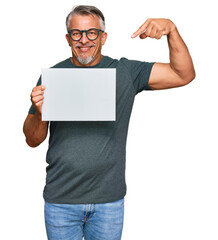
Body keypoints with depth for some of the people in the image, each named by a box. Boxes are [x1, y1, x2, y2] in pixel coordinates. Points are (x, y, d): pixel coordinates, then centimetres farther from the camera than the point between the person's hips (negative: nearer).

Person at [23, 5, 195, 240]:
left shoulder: (125, 72, -1)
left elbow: (184, 75, -6)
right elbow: (32, 140, 1)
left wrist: (171, 29, -18)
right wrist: (40, 114, -20)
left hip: (109, 200, 0)